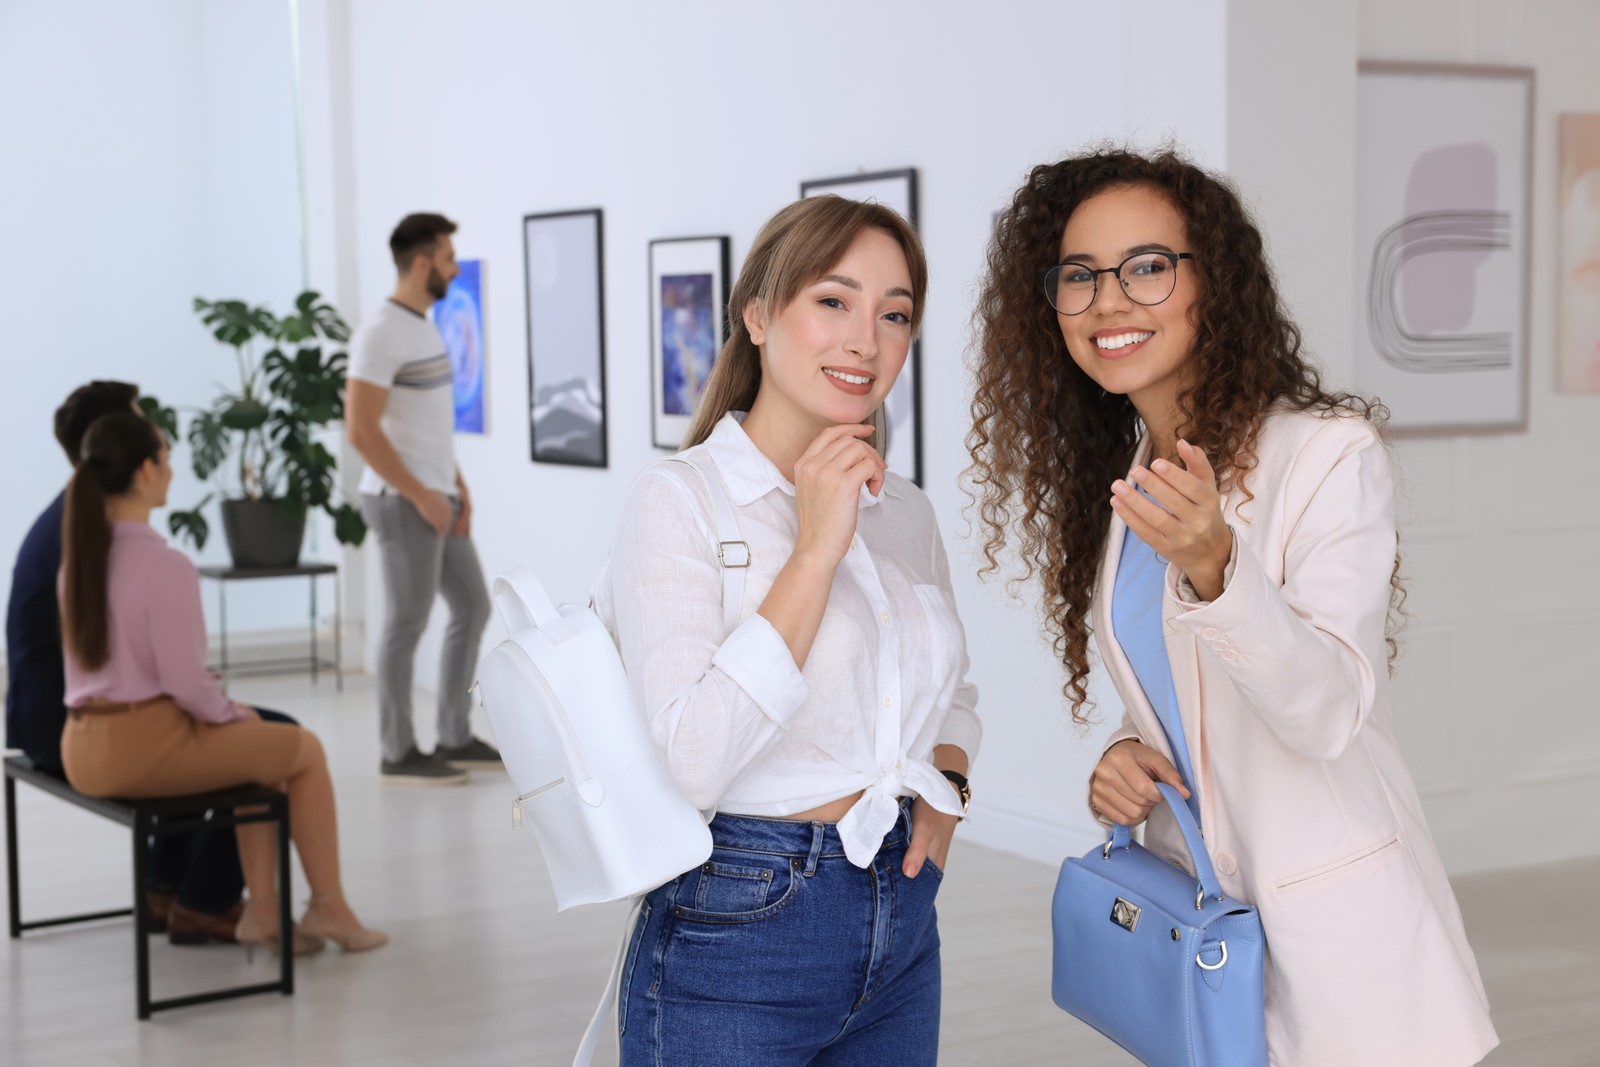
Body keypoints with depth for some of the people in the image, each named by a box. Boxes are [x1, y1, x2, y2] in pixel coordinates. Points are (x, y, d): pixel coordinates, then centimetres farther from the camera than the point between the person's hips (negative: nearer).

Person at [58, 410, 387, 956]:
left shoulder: (77, 559, 5)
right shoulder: (166, 566, -20)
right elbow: (185, 684, -20)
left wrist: (223, 708, 15)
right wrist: (231, 712, 2)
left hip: (87, 748, 8)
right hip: (147, 745, -8)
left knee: (263, 746, 27)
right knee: (305, 751, 15)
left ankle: (262, 909, 23)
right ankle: (328, 907, 27)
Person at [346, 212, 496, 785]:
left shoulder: (424, 327, 14)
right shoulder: (380, 333, -16)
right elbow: (361, 429, -21)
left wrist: (457, 486, 11)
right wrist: (421, 496, -19)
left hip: (436, 498, 10)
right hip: (403, 501, -10)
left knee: (473, 608, 13)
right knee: (408, 623, -2)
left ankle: (455, 738, 21)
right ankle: (399, 753, 8)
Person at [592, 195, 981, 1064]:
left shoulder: (905, 511, 7)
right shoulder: (679, 498, -12)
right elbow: (688, 762, -23)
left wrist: (945, 783, 1)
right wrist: (817, 548, -22)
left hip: (902, 926, 6)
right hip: (739, 931, -6)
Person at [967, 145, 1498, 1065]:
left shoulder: (1329, 452, -15)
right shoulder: (1120, 478, 6)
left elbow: (1328, 713, -24)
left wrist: (1213, 566, -39)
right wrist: (1123, 755, -6)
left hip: (1336, 936, -6)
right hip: (1190, 915, 6)